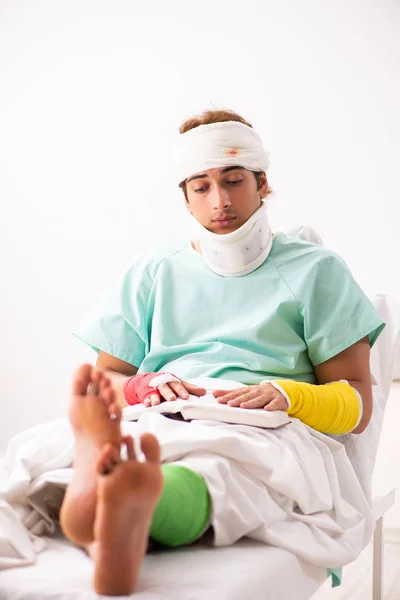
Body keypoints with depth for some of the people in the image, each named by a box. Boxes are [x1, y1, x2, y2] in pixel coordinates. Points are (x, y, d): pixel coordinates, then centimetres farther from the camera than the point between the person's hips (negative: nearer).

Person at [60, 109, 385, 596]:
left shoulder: (315, 270, 18)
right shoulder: (152, 273, 26)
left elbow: (358, 402, 12)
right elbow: (104, 383, 21)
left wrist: (287, 395, -10)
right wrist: (147, 386, -4)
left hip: (260, 432, -2)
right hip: (159, 425, 2)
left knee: (215, 467, -42)